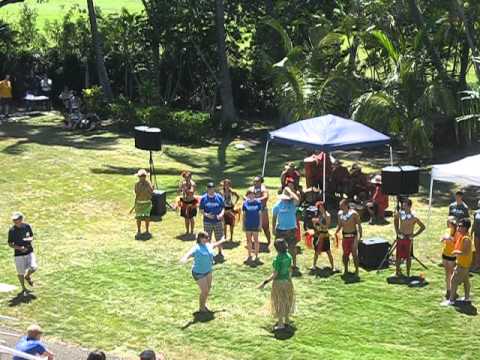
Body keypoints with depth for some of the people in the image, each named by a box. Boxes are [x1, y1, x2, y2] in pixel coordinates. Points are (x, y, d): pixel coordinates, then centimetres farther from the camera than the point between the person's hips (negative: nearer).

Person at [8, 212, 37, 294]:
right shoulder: (12, 230, -11)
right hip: (19, 254, -2)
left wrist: (30, 239, -14)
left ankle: (27, 277, 23)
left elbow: (32, 237, 10)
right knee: (21, 272, 4)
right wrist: (19, 248, -20)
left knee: (33, 267, -12)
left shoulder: (27, 226, -3)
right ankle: (23, 288, 26)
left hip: (29, 251, 2)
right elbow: (10, 244, -4)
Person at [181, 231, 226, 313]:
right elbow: (190, 253, -43)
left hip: (208, 271, 8)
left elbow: (214, 245, 23)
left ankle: (203, 305, 41)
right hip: (199, 273, -8)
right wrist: (185, 258, -66)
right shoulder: (197, 248, -25)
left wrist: (221, 241, 42)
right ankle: (201, 308, 19)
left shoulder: (208, 246, -1)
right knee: (204, 291, -3)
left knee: (208, 288, 18)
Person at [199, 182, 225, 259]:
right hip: (207, 222, 0)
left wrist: (221, 214, -16)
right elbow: (201, 210, 0)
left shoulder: (219, 197, -1)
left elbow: (223, 208, 4)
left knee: (219, 238, 7)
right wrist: (206, 214, -19)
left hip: (218, 221, 0)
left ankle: (220, 253, 23)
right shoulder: (203, 198, -2)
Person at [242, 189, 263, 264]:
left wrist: (260, 224, -4)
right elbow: (244, 214, 6)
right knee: (249, 240, 10)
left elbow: (260, 214, 0)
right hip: (247, 225, 2)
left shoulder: (258, 202, -4)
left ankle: (256, 257, 13)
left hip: (255, 224, -2)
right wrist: (243, 224, 4)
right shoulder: (245, 203, 1)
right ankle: (249, 256, 23)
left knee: (256, 240, 3)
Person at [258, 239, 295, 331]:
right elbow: (290, 269, 7)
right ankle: (286, 320, 33)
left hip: (279, 282, -6)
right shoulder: (289, 256, -6)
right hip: (287, 281, 6)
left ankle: (281, 324, 13)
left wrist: (265, 282, -21)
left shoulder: (277, 259, -25)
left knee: (279, 302, 6)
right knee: (286, 301, 20)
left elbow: (275, 274, -24)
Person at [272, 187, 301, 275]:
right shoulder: (278, 204, -1)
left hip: (291, 229, -2)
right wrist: (273, 228, -1)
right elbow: (274, 217, 5)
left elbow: (297, 199, -31)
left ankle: (294, 266, 11)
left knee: (292, 249, 0)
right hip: (280, 230, 2)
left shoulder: (292, 203, -6)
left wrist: (289, 190, -21)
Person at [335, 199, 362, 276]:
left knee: (354, 254, -6)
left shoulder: (353, 213, -12)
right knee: (345, 254, 10)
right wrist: (336, 232, 2)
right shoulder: (340, 213, 5)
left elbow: (359, 225, -8)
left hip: (353, 236, -5)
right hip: (344, 236, 5)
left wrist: (360, 236, -14)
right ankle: (345, 270, 22)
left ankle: (356, 271, 3)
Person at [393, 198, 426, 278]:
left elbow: (422, 227, -8)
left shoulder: (413, 217, -17)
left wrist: (414, 235, -9)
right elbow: (395, 218, 17)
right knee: (398, 255, 10)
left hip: (408, 239, -3)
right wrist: (396, 230, 10)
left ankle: (408, 274, 16)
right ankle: (397, 271, 26)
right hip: (400, 237, 3)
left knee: (408, 257, 6)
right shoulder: (399, 213, -7)